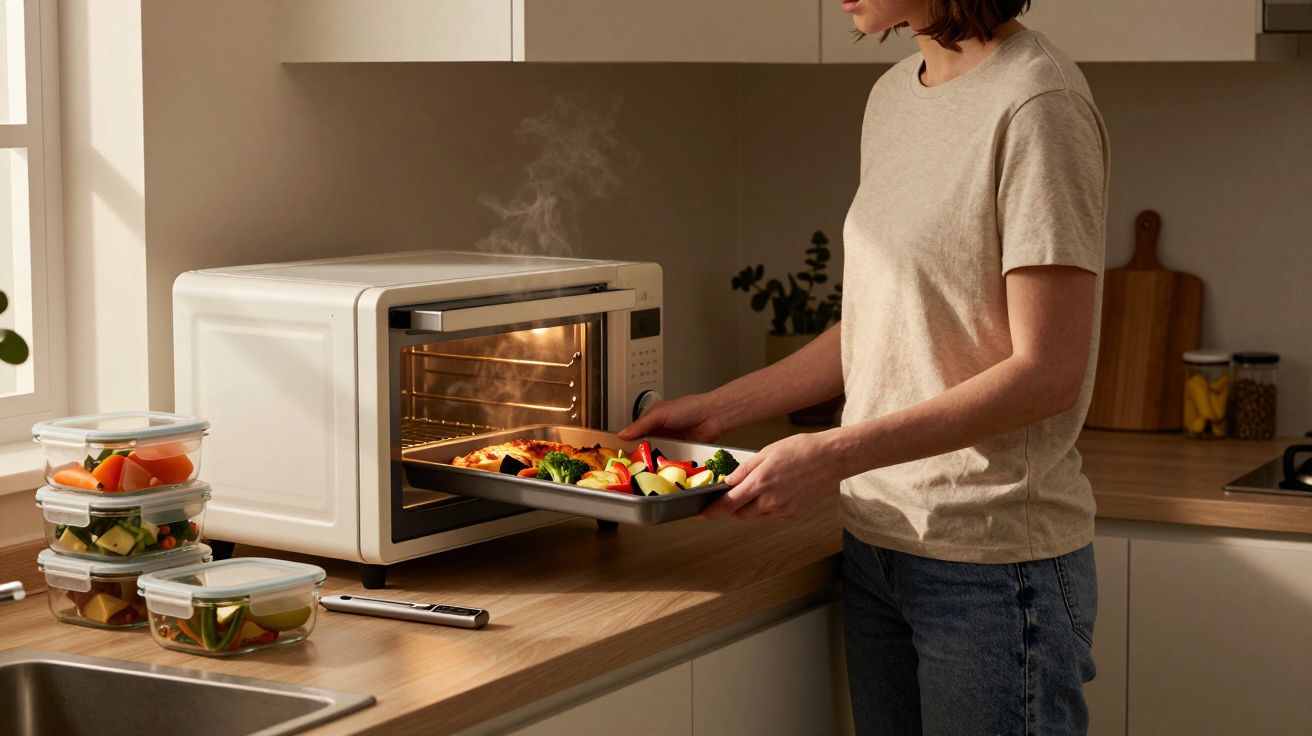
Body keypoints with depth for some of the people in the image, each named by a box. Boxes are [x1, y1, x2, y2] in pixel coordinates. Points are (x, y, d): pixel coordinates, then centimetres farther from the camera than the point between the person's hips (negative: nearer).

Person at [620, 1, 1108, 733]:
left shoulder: (1035, 101, -15)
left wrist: (835, 454, -21)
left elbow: (1046, 373, -18)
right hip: (878, 541, 7)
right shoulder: (893, 96, 10)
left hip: (993, 562, -7)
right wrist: (718, 409, 12)